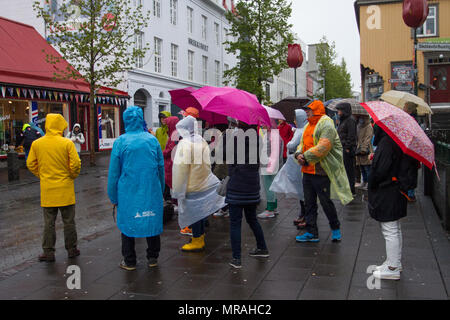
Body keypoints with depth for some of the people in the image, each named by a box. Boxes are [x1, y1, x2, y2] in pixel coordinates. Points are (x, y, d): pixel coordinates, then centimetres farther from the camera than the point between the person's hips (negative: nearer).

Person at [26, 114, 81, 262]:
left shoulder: (36, 144, -2)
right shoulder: (67, 143, -11)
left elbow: (31, 164, 4)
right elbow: (75, 164, -12)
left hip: (47, 189, 2)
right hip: (65, 189, -2)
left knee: (49, 222, 11)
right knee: (68, 221, 11)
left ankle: (48, 252, 14)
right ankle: (71, 249, 20)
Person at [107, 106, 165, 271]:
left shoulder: (120, 142, -7)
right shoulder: (152, 140, 0)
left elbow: (114, 172, -3)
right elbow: (161, 167, 6)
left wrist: (113, 197, 6)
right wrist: (161, 190, 16)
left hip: (128, 191, -2)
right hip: (152, 190, 2)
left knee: (128, 223, 9)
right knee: (152, 220, 12)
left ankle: (129, 262, 16)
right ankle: (153, 258, 23)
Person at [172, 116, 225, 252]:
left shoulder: (184, 144, -18)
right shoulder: (202, 141, 4)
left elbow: (181, 168, -19)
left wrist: (177, 190, -12)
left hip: (192, 187, -7)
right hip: (205, 183, 7)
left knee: (193, 212, 3)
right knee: (200, 211, 18)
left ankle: (197, 242, 12)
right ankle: (200, 238, 30)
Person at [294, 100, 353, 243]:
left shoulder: (326, 125, -12)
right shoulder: (309, 125, 17)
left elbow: (323, 147, -22)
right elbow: (303, 143, 17)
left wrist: (306, 157, -18)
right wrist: (299, 154, -4)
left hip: (321, 172, -8)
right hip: (307, 171, 8)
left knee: (325, 202, 1)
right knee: (309, 203, 9)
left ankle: (335, 228, 23)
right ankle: (311, 233, 17)